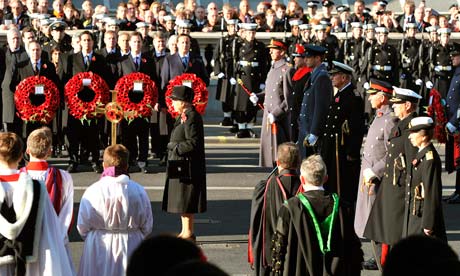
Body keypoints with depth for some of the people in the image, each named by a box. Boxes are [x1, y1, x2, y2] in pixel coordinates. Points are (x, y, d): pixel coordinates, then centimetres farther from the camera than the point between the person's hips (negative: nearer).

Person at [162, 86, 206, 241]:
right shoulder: (184, 117, 14)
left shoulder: (191, 118, -18)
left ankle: (188, 233, 0)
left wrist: (175, 147, -16)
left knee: (185, 201, -5)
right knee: (182, 200, 15)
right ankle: (186, 232, 22)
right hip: (180, 166, 10)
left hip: (186, 167, -10)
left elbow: (192, 143, -23)